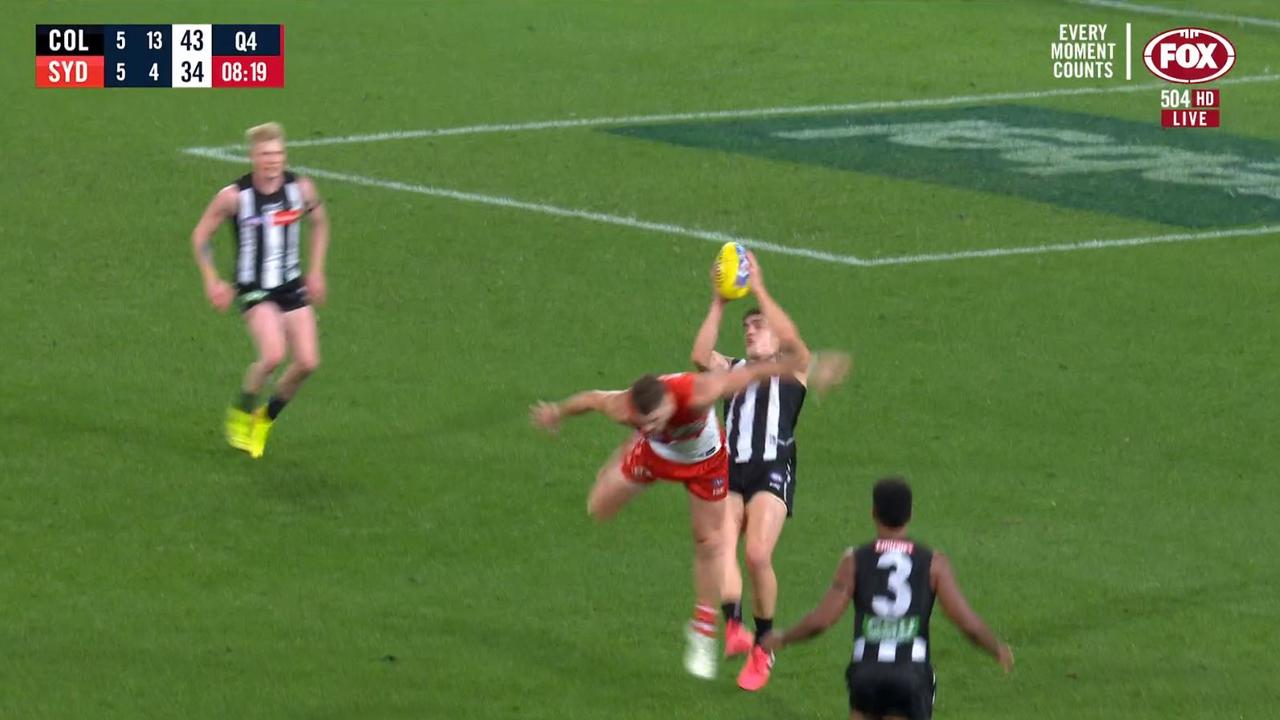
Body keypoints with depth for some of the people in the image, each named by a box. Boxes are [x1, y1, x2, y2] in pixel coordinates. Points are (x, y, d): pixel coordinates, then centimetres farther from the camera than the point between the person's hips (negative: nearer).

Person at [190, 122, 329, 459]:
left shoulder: (301, 189, -5)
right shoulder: (233, 196, -14)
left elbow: (319, 224, 16)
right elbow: (201, 235, 0)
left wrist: (315, 272, 12)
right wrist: (212, 282, -6)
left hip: (291, 286, 5)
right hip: (254, 289, -5)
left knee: (307, 362, -4)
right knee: (273, 355, -24)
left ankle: (266, 418, 21)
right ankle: (241, 412, 3)